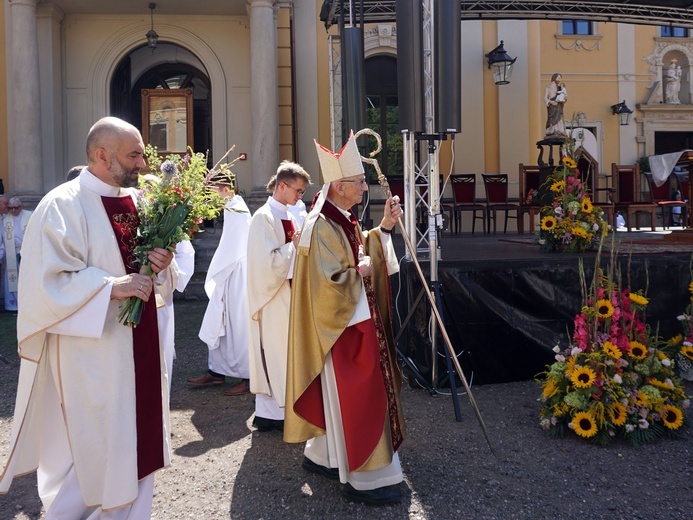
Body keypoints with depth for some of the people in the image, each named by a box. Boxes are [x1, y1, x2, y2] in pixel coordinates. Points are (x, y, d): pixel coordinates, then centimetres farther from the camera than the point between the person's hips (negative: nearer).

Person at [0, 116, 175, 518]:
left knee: (137, 441, 16)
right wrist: (111, 286, -24)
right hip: (91, 353, -7)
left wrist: (160, 264, -6)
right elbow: (46, 281, -17)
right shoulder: (62, 206, -14)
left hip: (137, 346, 7)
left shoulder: (135, 199, 8)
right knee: (94, 454, 3)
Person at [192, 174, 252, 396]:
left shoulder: (236, 211, -18)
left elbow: (232, 251, -21)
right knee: (219, 325, 15)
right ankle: (217, 371, 26)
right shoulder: (233, 208, 11)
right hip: (229, 277, 10)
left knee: (239, 327, 0)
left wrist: (213, 276, -11)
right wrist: (216, 275, 14)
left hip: (236, 277, -10)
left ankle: (248, 378, 10)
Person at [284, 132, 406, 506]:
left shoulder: (345, 220, 7)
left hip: (357, 321, 10)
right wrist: (360, 271, -13)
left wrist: (383, 229, 7)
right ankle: (364, 480, 12)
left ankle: (320, 455, 35)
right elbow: (328, 284, -25)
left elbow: (360, 251, 19)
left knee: (340, 398, 19)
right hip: (341, 327, -10)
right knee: (357, 400, -1)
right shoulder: (321, 227, -22)